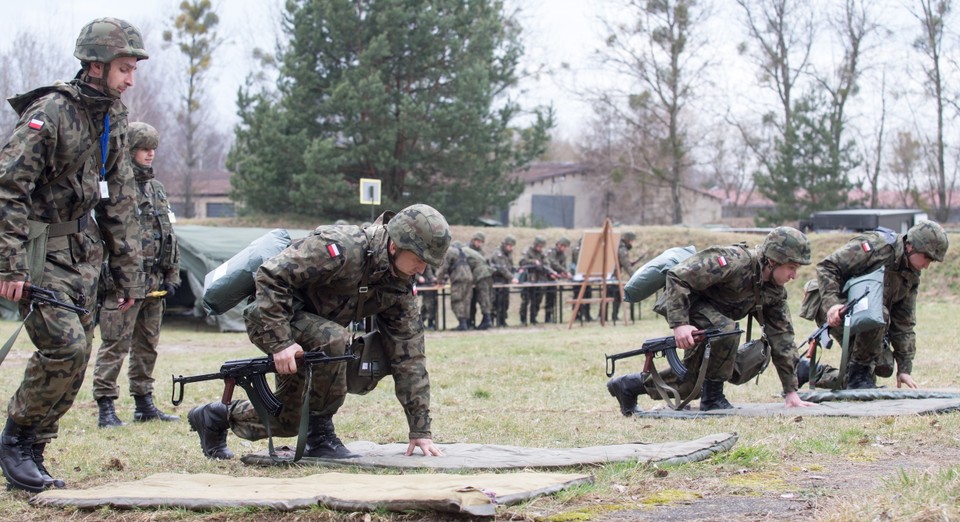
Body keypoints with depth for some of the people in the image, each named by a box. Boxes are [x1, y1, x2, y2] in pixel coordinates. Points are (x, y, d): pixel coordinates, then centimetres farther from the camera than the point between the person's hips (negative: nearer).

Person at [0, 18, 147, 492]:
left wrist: (128, 273, 14)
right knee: (64, 347, -17)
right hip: (39, 251, -8)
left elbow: (118, 201, 16)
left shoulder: (114, 119, 9)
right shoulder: (51, 112, -16)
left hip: (82, 252, 8)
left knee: (76, 355, 5)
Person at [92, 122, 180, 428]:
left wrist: (172, 276, 17)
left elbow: (169, 236, 22)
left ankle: (144, 403, 22)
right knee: (115, 345, -7)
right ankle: (106, 408, -4)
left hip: (154, 284, 8)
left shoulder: (155, 188, 18)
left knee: (147, 345, 13)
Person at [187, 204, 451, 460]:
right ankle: (320, 434, -18)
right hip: (268, 317, -8)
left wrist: (421, 430, -10)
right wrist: (280, 341, -36)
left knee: (288, 422, 13)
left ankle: (217, 417, 39)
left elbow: (409, 355, -7)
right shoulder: (342, 248, -32)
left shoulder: (401, 287, -9)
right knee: (333, 339, -36)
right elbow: (270, 276, -32)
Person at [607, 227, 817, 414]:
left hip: (715, 317, 9)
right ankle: (713, 397, -18)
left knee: (694, 380, 8)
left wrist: (791, 391, -5)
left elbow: (782, 337, -1)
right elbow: (677, 276, -31)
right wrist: (679, 323, -38)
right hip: (686, 305, -9)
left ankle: (629, 385, 26)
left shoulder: (775, 291, -5)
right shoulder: (735, 261, -30)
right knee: (726, 330, -35)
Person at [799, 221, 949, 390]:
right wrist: (831, 304, -35)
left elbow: (904, 324, 10)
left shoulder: (912, 277, 7)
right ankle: (859, 373, -15)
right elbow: (826, 267, -22)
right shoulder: (877, 245, -18)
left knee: (884, 366, -4)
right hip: (834, 311, -9)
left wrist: (904, 369, 6)